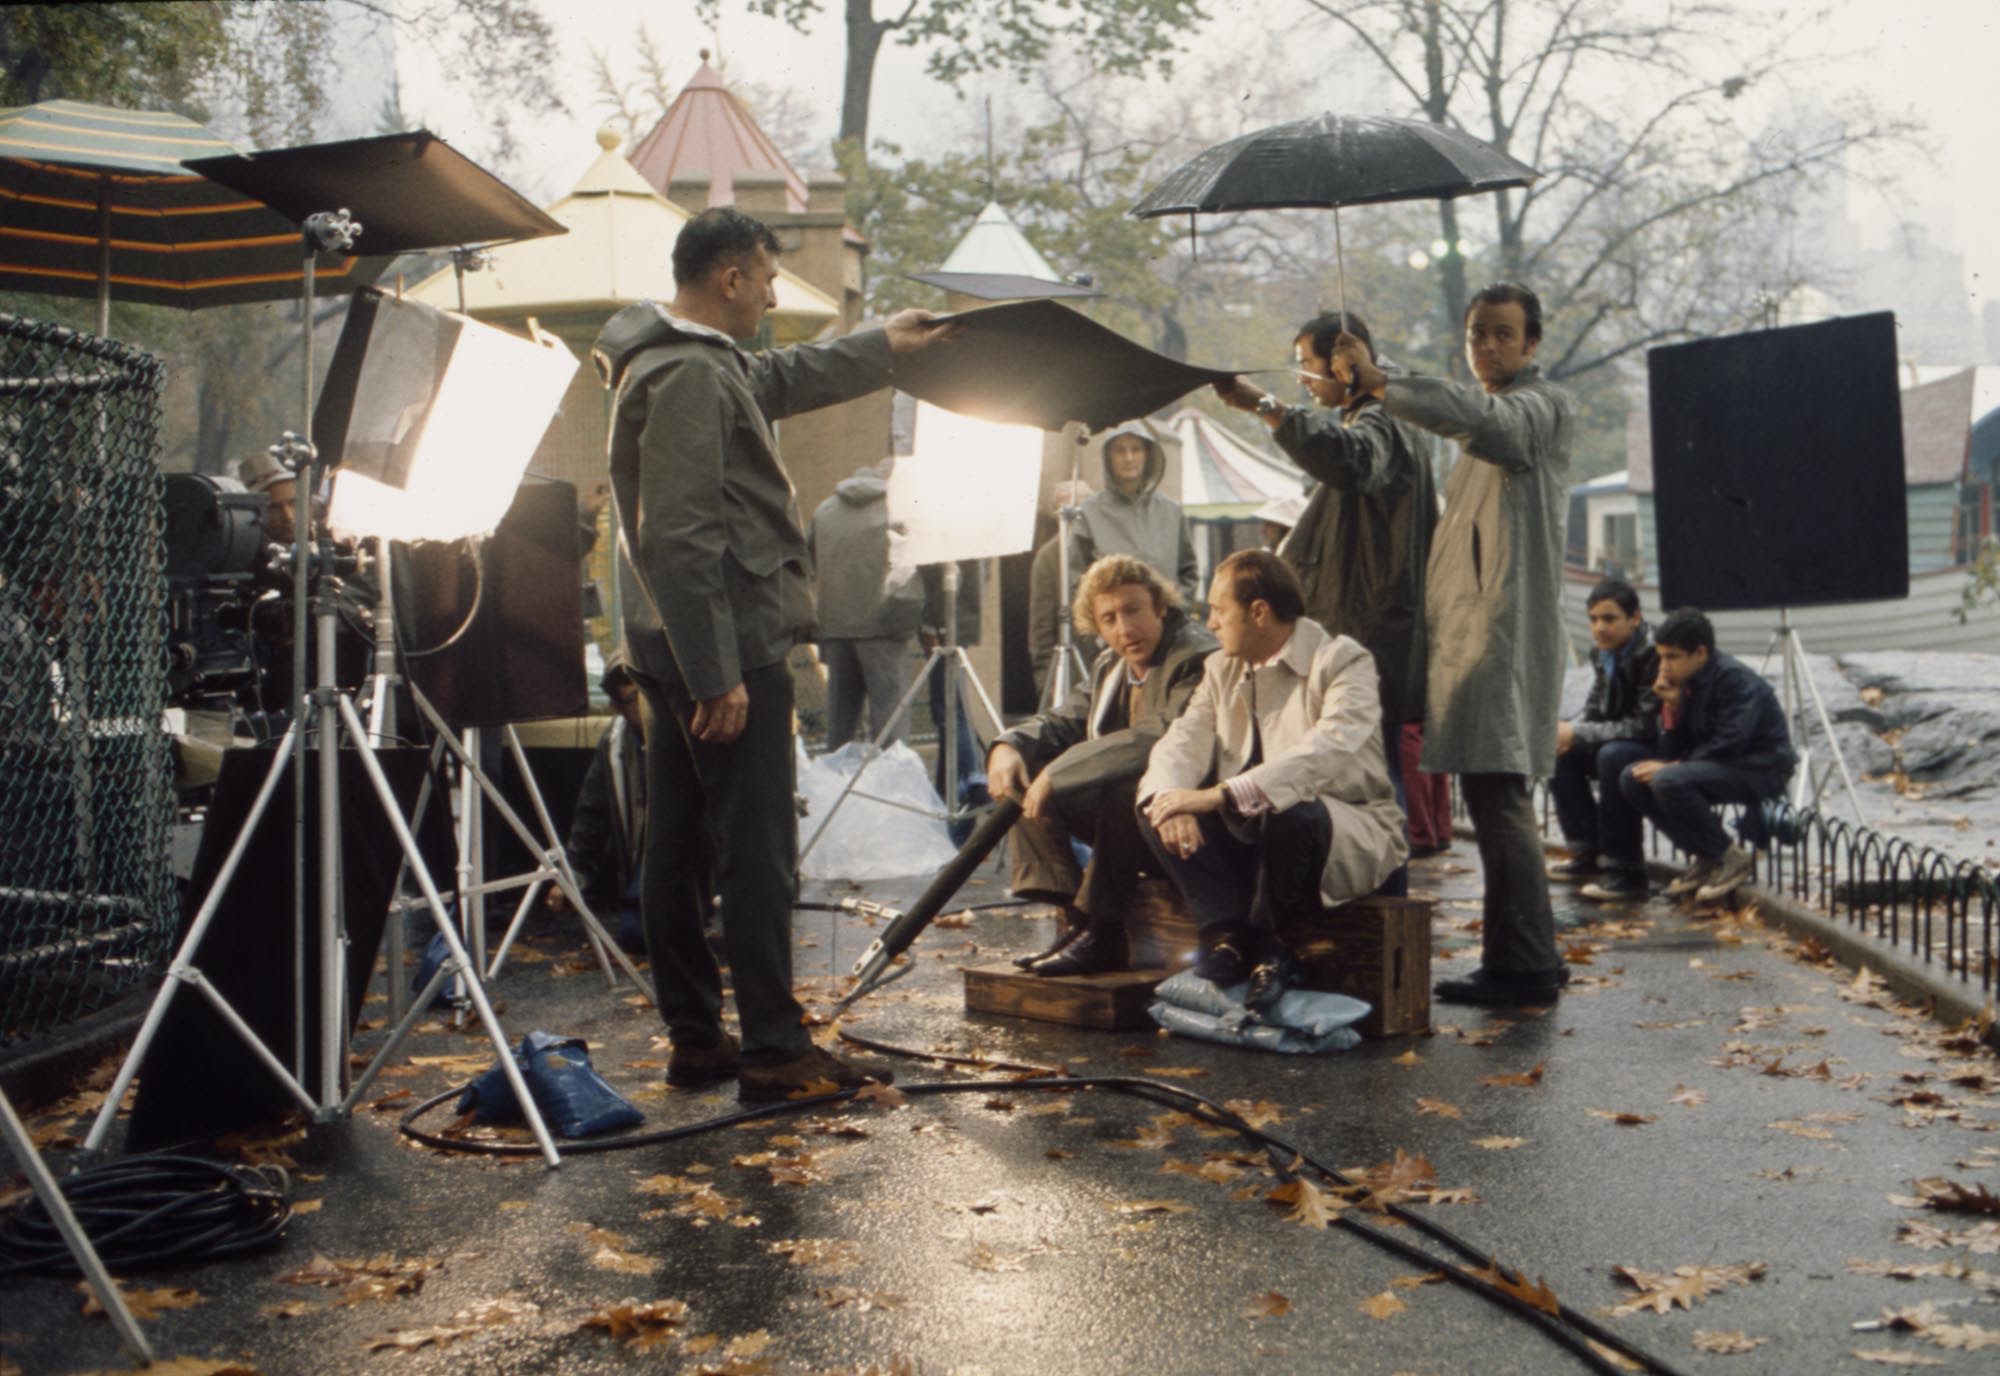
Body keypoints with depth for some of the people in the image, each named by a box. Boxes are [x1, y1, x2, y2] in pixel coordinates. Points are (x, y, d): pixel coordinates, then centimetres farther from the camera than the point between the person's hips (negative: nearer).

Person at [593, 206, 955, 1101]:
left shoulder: (710, 366, 16)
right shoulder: (692, 377, -16)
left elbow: (784, 379, 37)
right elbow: (682, 540, -23)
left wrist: (884, 346, 47)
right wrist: (718, 675, -23)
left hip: (675, 655, 11)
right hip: (727, 651, -11)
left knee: (674, 848, 11)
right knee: (758, 851, -7)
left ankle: (694, 1038, 21)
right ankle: (772, 1049, -3)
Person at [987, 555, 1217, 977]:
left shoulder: (1197, 658, -19)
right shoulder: (1111, 667, 11)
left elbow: (1163, 737, -32)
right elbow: (1065, 721, 17)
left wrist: (1062, 771, -32)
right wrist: (1008, 746, -7)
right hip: (1118, 805, 9)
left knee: (1124, 791, -38)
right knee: (1023, 779, 2)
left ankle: (1102, 936, -21)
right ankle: (1074, 920, -5)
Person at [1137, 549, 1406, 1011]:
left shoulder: (1343, 661, -10)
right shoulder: (1221, 669, 12)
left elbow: (1326, 751, -28)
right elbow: (1182, 741, -1)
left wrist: (1221, 794, -38)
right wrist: (1172, 800, -26)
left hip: (1347, 833, -6)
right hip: (1250, 831, 6)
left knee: (1289, 813, -38)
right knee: (1155, 812, -15)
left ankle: (1259, 940, -14)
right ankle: (1233, 935, -21)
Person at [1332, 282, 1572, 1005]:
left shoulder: (1543, 405, -4)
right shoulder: (1491, 420, 26)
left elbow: (1473, 414, -27)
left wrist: (1379, 381, -32)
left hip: (1505, 629, -10)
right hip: (1467, 627, 10)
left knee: (1495, 791, -13)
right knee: (1496, 795, 11)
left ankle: (1520, 965, -9)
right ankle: (1533, 955, 17)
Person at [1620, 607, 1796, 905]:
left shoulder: (1737, 679, -18)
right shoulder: (1684, 682, 6)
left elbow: (1728, 745, -26)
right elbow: (1672, 750, 5)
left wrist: (1672, 767, -23)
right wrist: (1671, 705, -11)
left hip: (1760, 769, -9)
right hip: (1714, 765, 9)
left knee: (1669, 782, -31)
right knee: (1633, 778, -6)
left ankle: (1731, 859, -12)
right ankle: (1704, 857, 2)